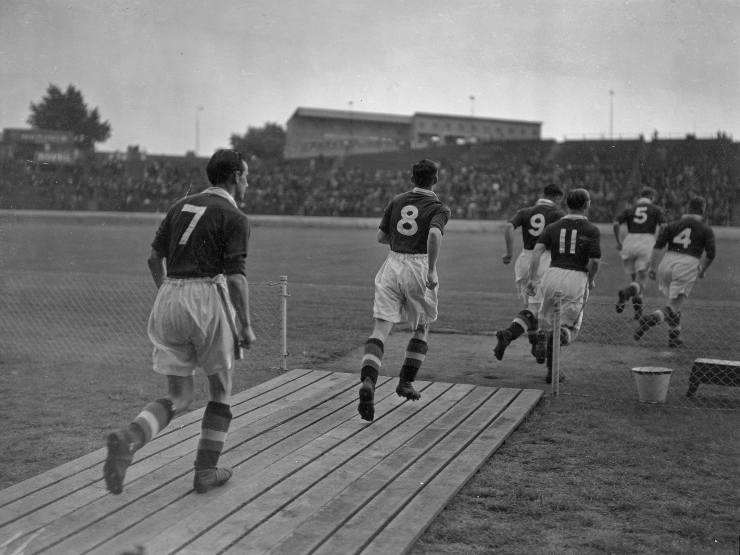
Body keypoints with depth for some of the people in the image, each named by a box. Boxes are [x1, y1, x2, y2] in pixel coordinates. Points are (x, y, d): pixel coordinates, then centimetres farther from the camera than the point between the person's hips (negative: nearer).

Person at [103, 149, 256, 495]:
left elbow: (154, 258, 17)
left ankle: (128, 440, -15)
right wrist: (246, 326, -4)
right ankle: (206, 472, 17)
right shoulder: (234, 218, -3)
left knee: (178, 399, 11)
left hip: (169, 299, 6)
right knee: (221, 392, 15)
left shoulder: (182, 206, 17)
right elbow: (236, 276, -11)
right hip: (208, 300, -6)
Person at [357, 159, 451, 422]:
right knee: (421, 329, 20)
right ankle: (406, 383, 24)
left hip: (392, 265, 3)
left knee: (380, 329, -4)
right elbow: (434, 235, -21)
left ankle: (368, 382, -26)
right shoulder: (439, 208, -1)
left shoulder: (397, 201, 11)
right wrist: (431, 271, -18)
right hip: (419, 267, -3)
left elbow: (381, 237, 14)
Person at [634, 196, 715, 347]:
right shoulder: (706, 230, 7)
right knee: (674, 306, -4)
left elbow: (659, 245, 2)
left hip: (667, 263, 4)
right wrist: (702, 270, 17)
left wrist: (652, 266, 4)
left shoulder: (673, 225, 12)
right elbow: (710, 254, 0)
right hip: (688, 266, -4)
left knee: (674, 303, 20)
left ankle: (674, 336, 22)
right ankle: (652, 318, -31)